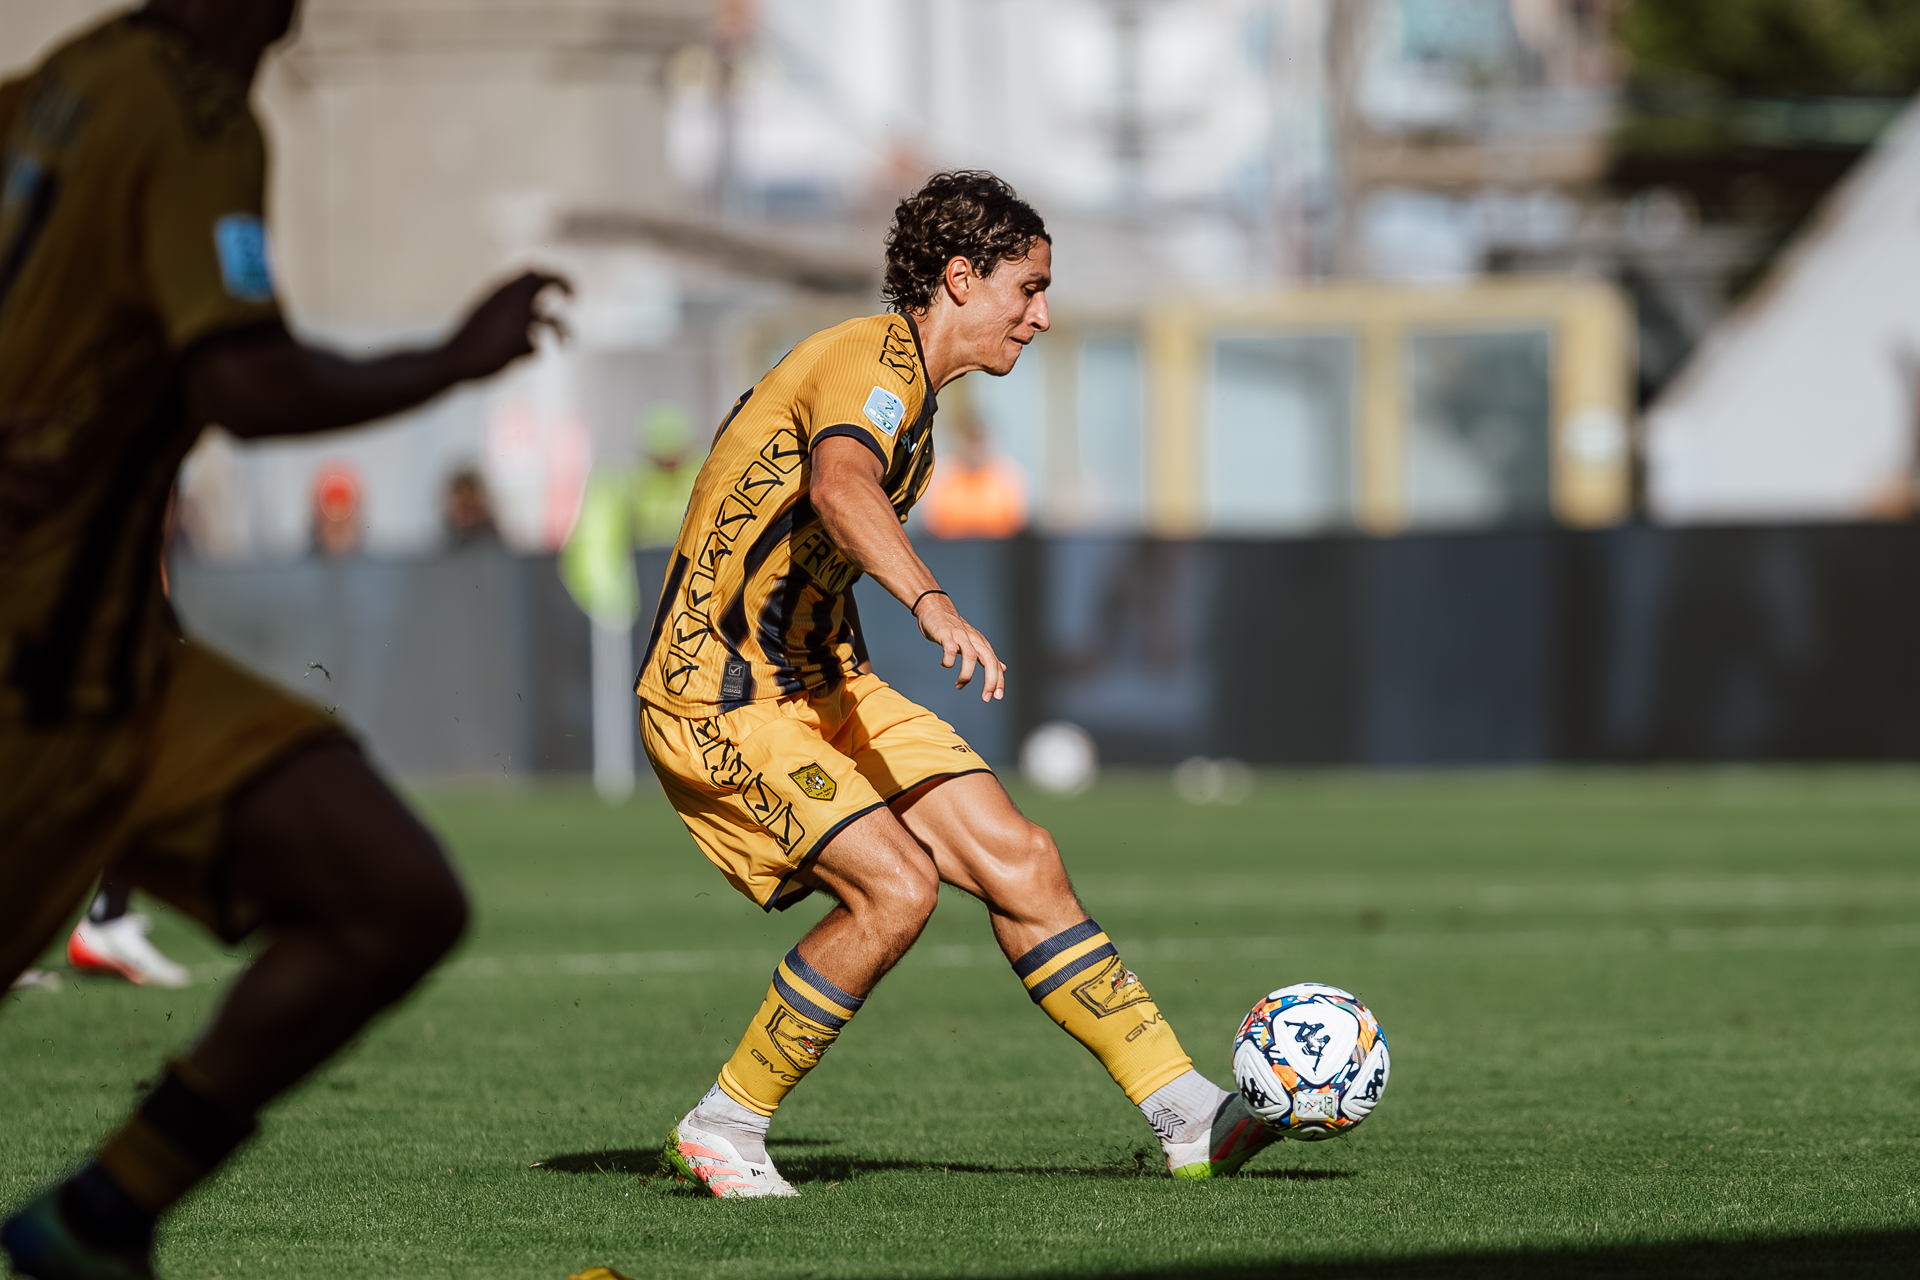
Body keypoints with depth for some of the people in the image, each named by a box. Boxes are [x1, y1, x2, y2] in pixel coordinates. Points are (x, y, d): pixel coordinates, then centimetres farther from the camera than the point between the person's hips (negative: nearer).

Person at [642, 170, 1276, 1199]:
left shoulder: (906, 385, 16)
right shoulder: (874, 361, -18)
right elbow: (838, 489, -40)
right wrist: (930, 603, -57)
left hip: (818, 680, 10)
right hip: (721, 698, -10)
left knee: (1020, 862, -1)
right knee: (897, 886, -25)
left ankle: (1188, 1117, 0)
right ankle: (722, 1130, -10)